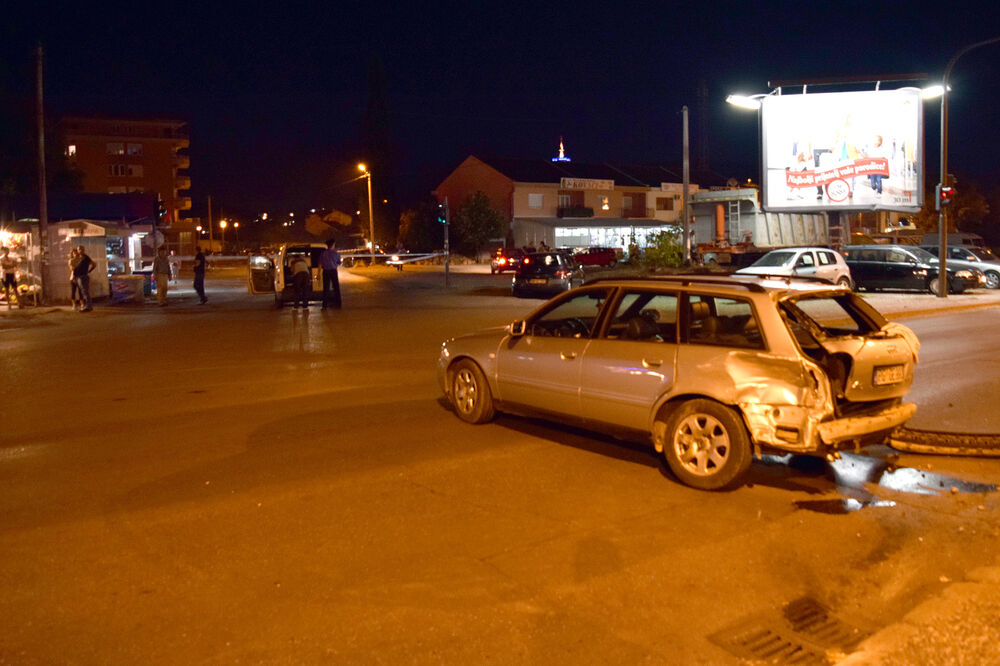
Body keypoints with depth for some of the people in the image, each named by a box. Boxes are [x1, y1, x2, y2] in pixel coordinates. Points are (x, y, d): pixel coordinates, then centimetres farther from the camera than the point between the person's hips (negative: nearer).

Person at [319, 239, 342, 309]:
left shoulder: (323, 253, -1)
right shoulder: (336, 253, -4)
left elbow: (320, 264, -2)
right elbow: (339, 263, 8)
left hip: (326, 271, 1)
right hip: (333, 271, -1)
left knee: (326, 288, 4)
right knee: (336, 288, 9)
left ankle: (325, 305, 0)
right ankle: (337, 304, 9)